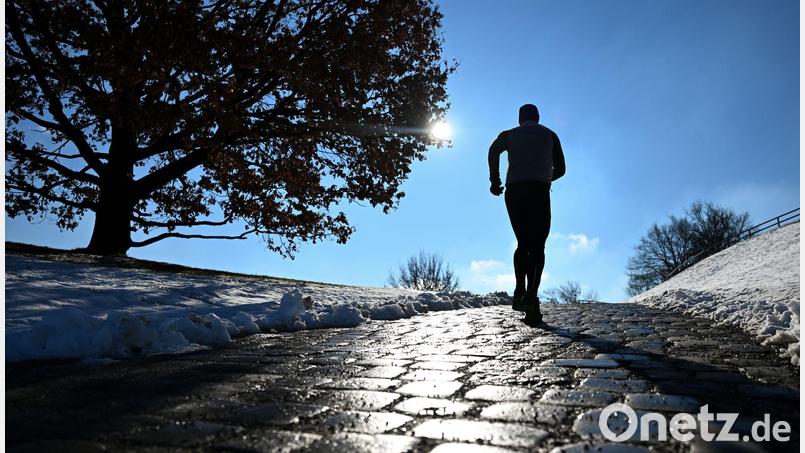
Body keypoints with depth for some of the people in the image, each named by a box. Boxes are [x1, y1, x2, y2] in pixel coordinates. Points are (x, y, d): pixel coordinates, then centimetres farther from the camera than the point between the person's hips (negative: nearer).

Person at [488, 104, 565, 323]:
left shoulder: (509, 135, 21)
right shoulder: (550, 135, 23)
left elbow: (493, 150, -1)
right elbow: (560, 169, 22)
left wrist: (494, 179, 3)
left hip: (514, 192, 2)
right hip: (539, 192, -1)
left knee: (523, 244, 12)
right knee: (537, 246, -4)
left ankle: (520, 290, -9)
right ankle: (531, 294, -24)